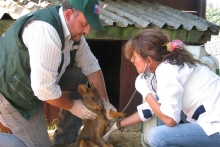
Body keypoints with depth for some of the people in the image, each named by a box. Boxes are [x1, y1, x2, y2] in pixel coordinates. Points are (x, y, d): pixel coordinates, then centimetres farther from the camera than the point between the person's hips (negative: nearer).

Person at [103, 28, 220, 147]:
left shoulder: (167, 71, -18)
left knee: (157, 136, -18)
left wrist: (145, 91, -10)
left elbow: (170, 119, -23)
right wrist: (117, 125, 26)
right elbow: (150, 108, 19)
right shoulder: (165, 67, 9)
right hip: (210, 122, 9)